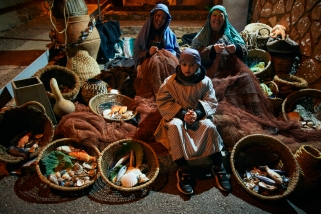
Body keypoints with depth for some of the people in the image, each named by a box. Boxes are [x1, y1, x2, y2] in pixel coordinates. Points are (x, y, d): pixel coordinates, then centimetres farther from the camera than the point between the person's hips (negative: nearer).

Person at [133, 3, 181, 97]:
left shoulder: (170, 34, 15)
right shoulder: (144, 33, 9)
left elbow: (178, 53, 12)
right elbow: (136, 54, 3)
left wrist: (168, 54, -11)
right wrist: (148, 52, -18)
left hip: (168, 59, 2)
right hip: (148, 60, -2)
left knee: (170, 63, -36)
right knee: (155, 63, -39)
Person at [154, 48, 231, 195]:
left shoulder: (205, 81, -5)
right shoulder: (170, 81, -8)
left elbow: (211, 102, -7)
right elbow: (162, 103, -12)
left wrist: (198, 113, -28)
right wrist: (182, 114, -25)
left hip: (199, 117, 1)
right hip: (177, 117, -1)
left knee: (209, 127, -30)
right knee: (175, 126, -35)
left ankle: (218, 167, -16)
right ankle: (183, 170, -30)